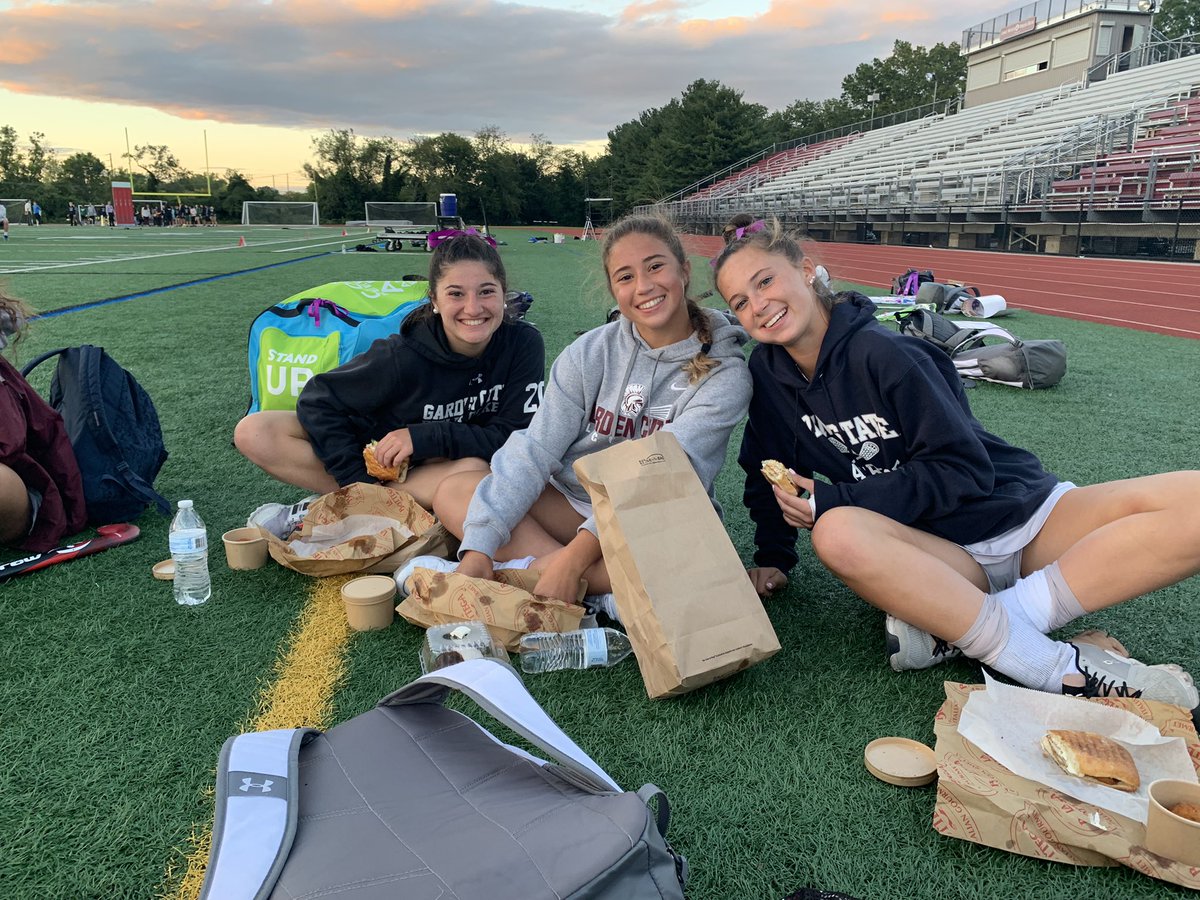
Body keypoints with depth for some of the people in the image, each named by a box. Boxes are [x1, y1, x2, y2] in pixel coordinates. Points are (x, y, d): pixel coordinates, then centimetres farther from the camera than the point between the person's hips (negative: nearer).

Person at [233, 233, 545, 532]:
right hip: (377, 455, 0)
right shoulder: (405, 356, -23)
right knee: (253, 433, -17)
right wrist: (358, 484, -23)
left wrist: (427, 437, -28)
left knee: (475, 470, -39)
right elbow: (318, 400, -14)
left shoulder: (523, 344, -20)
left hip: (446, 467, 0)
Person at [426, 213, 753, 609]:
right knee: (453, 492, -15)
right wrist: (480, 548, -23)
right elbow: (535, 450, -10)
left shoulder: (725, 372, -12)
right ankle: (601, 593, -27)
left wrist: (576, 555, -33)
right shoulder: (590, 353, -3)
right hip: (575, 503, 4)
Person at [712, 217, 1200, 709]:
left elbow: (962, 470, -15)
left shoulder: (881, 352, -15)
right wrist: (773, 556, 6)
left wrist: (832, 499, -19)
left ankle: (955, 627, -30)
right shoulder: (767, 371, 1)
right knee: (837, 534, -34)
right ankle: (1061, 668, -28)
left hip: (1026, 517, -1)